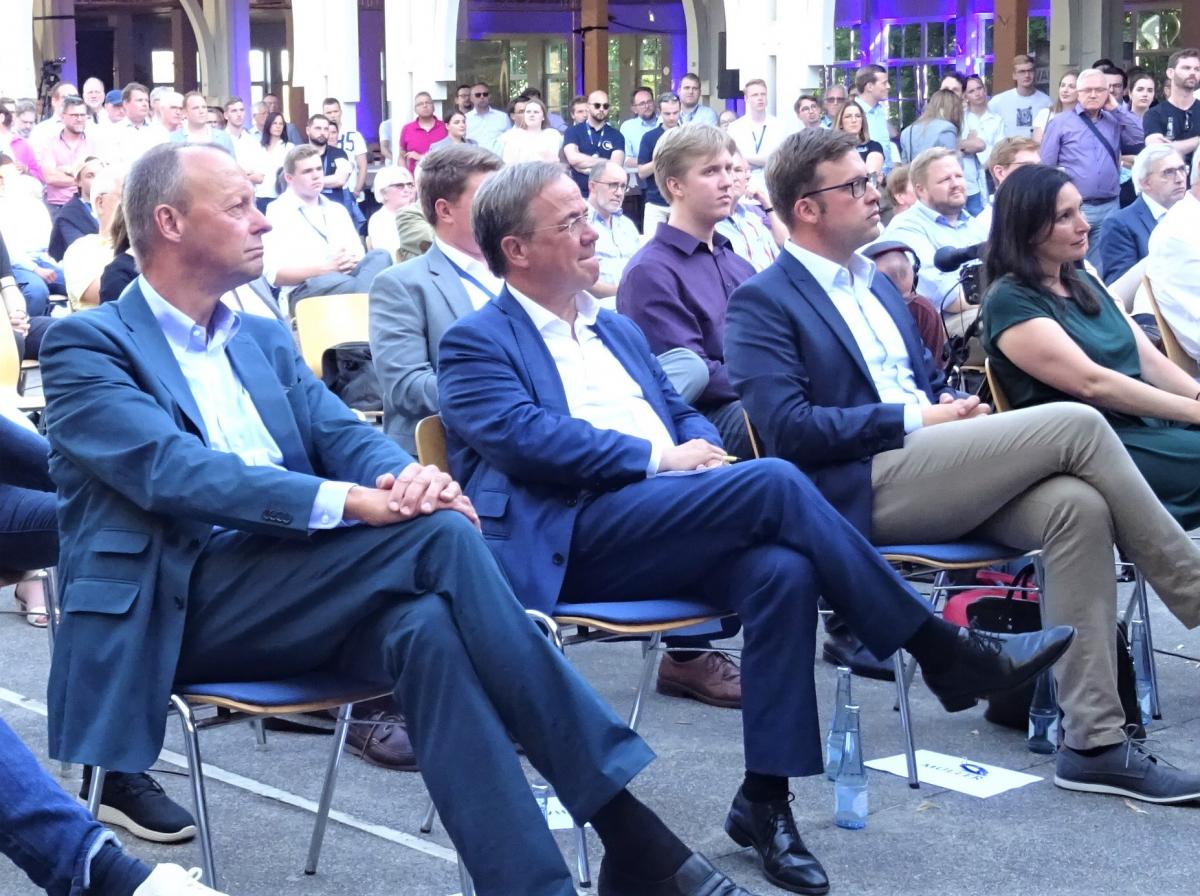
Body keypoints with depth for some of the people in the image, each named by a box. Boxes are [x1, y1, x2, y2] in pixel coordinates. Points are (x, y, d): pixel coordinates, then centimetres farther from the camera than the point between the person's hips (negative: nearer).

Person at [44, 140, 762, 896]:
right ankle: (624, 826, -28)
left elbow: (346, 437, 9)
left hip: (290, 591, 6)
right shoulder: (87, 345, 0)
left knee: (427, 627, -30)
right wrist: (352, 502, -27)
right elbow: (173, 471, -16)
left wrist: (408, 474, -17)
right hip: (172, 607, -6)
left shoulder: (263, 339, 22)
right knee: (437, 535, -27)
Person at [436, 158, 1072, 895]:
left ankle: (765, 798, -19)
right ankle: (938, 648, -15)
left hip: (666, 530, 7)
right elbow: (525, 437, -13)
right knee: (773, 483, -26)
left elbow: (685, 415, 25)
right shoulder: (477, 343, 4)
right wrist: (662, 458, -14)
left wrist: (702, 449, 0)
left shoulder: (618, 330, 27)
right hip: (572, 539, -7)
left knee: (783, 570, -27)